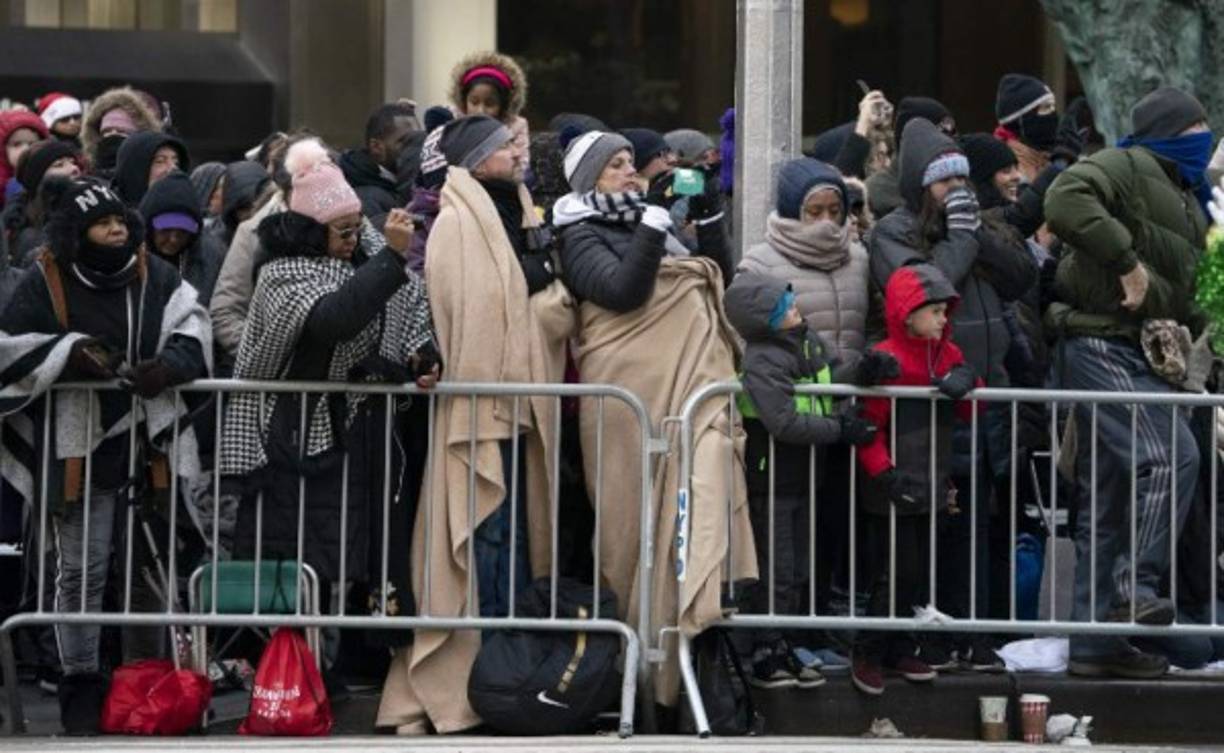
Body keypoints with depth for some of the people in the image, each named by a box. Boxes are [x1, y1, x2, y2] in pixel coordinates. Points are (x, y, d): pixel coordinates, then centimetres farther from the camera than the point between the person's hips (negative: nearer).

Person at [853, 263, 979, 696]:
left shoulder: (947, 355, 9)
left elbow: (971, 412, 8)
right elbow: (868, 424, -13)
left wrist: (966, 383, -13)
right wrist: (885, 472, -20)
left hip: (930, 487, 7)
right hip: (893, 492, -7)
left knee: (918, 573, 13)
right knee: (894, 573, -5)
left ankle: (899, 648, 24)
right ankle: (868, 654, 6)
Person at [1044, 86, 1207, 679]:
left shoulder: (1186, 197, 25)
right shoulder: (1125, 167, -4)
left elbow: (1185, 287, 34)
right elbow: (1065, 200, -24)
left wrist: (1184, 334, 15)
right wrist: (1125, 259, -22)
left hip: (1137, 355, 10)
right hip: (1099, 344, -10)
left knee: (1110, 505, 8)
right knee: (1171, 455, -23)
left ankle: (1096, 645, 10)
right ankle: (1135, 587, -17)